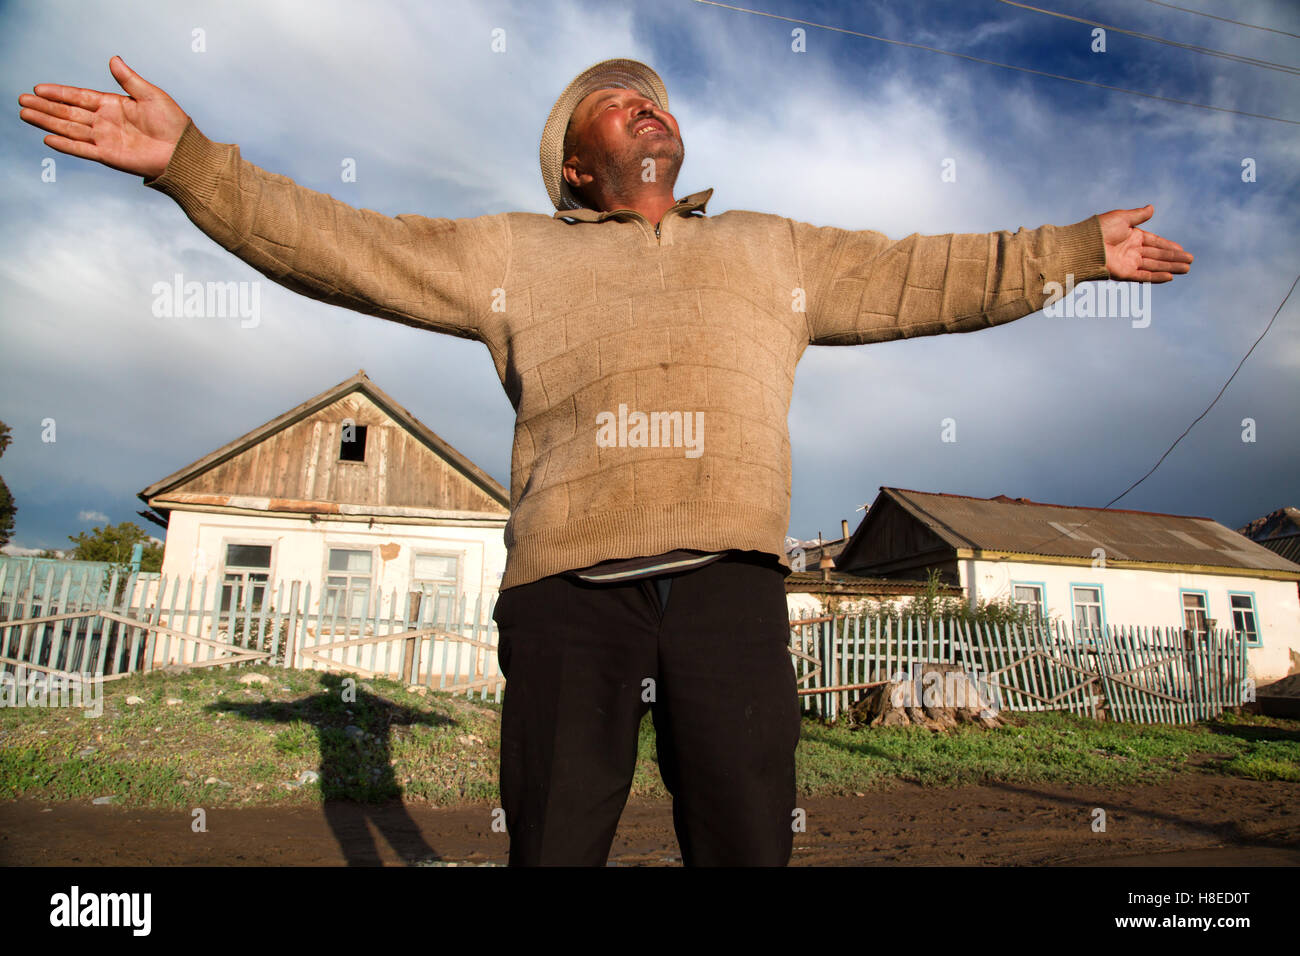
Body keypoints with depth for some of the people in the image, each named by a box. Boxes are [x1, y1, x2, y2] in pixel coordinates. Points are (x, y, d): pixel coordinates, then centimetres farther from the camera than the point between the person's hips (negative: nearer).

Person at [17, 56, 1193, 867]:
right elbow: (340, 245, 16)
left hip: (731, 580, 2)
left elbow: (925, 277, 27)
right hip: (566, 586, -1)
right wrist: (189, 160, 9)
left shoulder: (773, 249, 25)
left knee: (747, 843, 5)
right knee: (554, 843, 7)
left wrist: (1076, 249, 29)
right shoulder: (515, 252, 20)